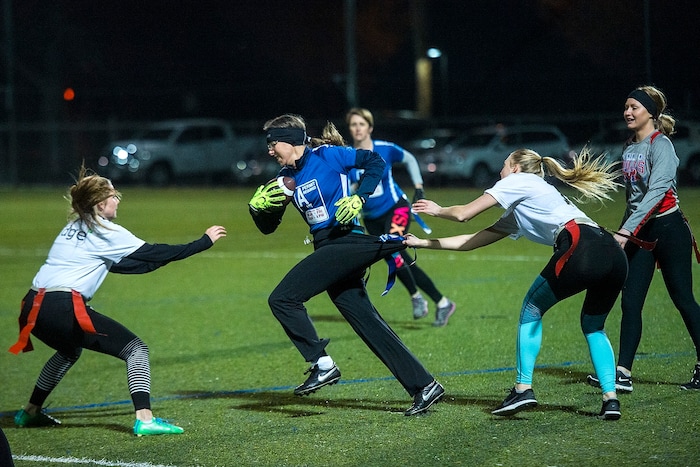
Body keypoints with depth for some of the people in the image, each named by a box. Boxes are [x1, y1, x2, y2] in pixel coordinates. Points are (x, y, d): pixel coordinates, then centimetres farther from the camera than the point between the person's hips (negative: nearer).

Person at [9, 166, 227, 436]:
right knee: (135, 349, -2)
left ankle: (30, 412, 39)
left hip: (34, 309, 8)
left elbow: (114, 265, 28)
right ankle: (144, 419, -18)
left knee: (69, 351, 37)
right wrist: (205, 241, 7)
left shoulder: (74, 227, 23)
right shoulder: (106, 233, 1)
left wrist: (166, 258, 29)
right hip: (64, 309, -8)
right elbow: (154, 254, 1)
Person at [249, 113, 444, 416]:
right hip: (329, 249, 9)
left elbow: (374, 161, -8)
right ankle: (424, 386, 10)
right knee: (366, 322, 7)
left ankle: (322, 365, -6)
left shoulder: (326, 155, -6)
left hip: (348, 241, -9)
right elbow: (268, 227, 17)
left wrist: (359, 198, -18)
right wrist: (257, 207, -3)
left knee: (282, 299, -14)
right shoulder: (286, 177, 14)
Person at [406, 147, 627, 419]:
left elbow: (463, 214, 12)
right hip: (615, 257, 8)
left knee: (532, 310, 13)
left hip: (581, 246, -8)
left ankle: (523, 388, 9)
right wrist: (423, 243, 44)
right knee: (593, 327, 25)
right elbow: (473, 241, 40)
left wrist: (439, 211, 34)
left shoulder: (519, 180, 16)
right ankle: (610, 399, 10)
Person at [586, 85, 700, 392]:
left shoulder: (660, 145, -14)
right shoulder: (630, 149, 11)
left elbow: (656, 191, -25)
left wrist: (626, 231, -31)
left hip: (668, 228, -7)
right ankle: (623, 374, -2)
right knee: (630, 302, 0)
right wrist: (624, 232, 14)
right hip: (640, 232, 8)